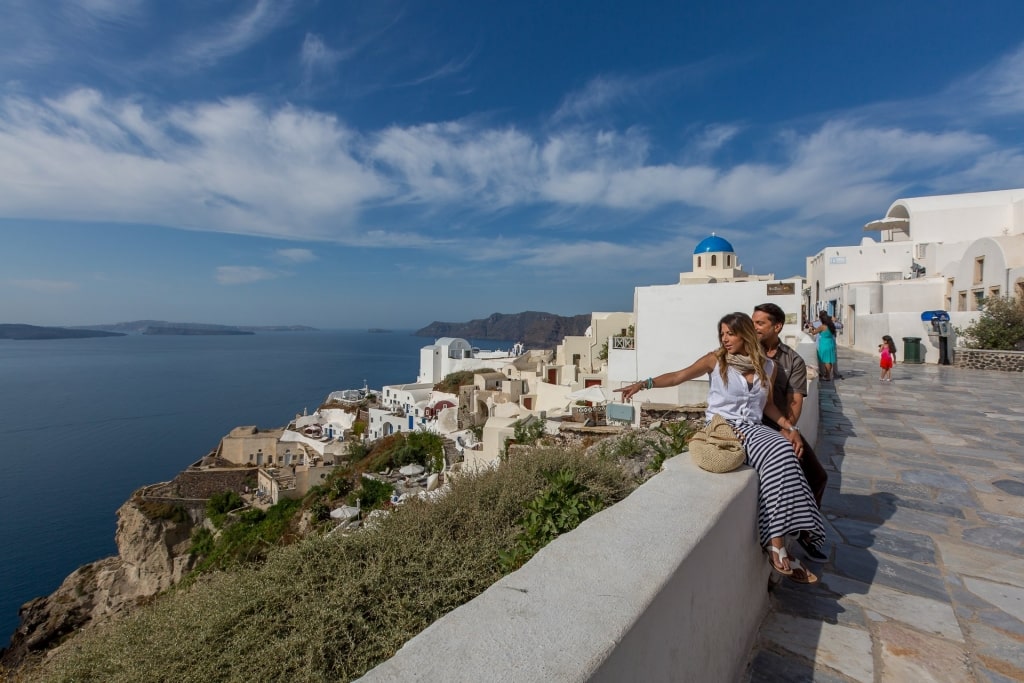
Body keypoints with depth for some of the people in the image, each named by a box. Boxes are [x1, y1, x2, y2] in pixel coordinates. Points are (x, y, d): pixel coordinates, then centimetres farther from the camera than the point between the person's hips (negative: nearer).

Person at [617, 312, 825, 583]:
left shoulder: (767, 366, 10)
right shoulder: (715, 360, 0)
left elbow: (766, 404, 19)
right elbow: (678, 376, -6)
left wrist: (789, 427, 5)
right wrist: (645, 383, -18)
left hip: (753, 427, 4)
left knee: (784, 451, -27)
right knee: (777, 454, -28)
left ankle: (776, 543, -23)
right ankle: (777, 546, -24)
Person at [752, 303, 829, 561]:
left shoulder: (793, 361, 4)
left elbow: (795, 402, -5)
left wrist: (785, 430, -19)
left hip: (782, 428, 4)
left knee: (817, 476, 3)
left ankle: (803, 532, 26)